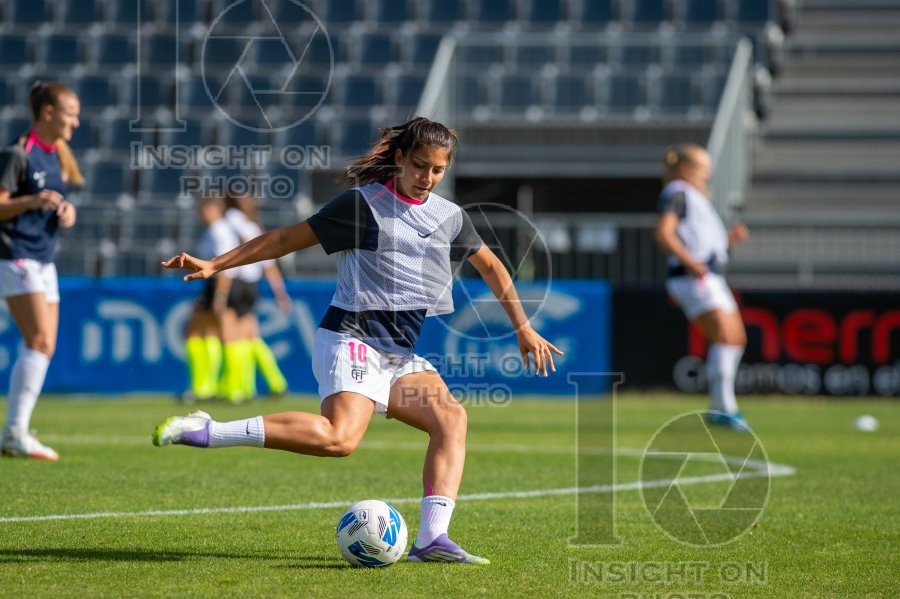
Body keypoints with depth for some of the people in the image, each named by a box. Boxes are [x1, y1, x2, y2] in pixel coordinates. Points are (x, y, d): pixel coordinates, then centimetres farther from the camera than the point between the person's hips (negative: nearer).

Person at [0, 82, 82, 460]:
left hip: (44, 259, 9)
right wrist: (33, 201, -29)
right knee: (40, 342, -16)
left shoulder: (59, 156, 14)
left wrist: (67, 211, 3)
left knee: (43, 347, 4)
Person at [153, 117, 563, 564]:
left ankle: (432, 539, -19)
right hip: (352, 340, -8)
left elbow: (490, 266, 26)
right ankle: (206, 432, -29)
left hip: (400, 354, 8)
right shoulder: (364, 204, -5)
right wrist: (214, 265, -4)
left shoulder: (449, 217, 12)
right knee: (340, 437, -30)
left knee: (451, 417, -13)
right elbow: (288, 238, -2)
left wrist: (524, 329, 23)